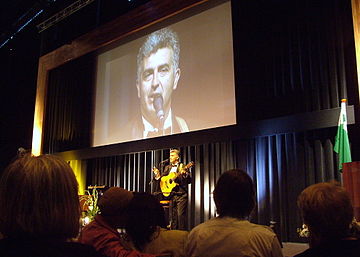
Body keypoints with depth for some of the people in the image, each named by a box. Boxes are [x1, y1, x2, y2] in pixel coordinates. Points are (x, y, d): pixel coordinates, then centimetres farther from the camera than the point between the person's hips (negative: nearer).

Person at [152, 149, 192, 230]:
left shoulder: (183, 167, 1)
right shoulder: (167, 167, 16)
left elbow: (189, 181, -6)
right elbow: (162, 179, 12)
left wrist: (184, 174, -25)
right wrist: (158, 174, -7)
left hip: (181, 194, -5)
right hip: (170, 194, 5)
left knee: (181, 214, -12)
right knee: (173, 215, 9)